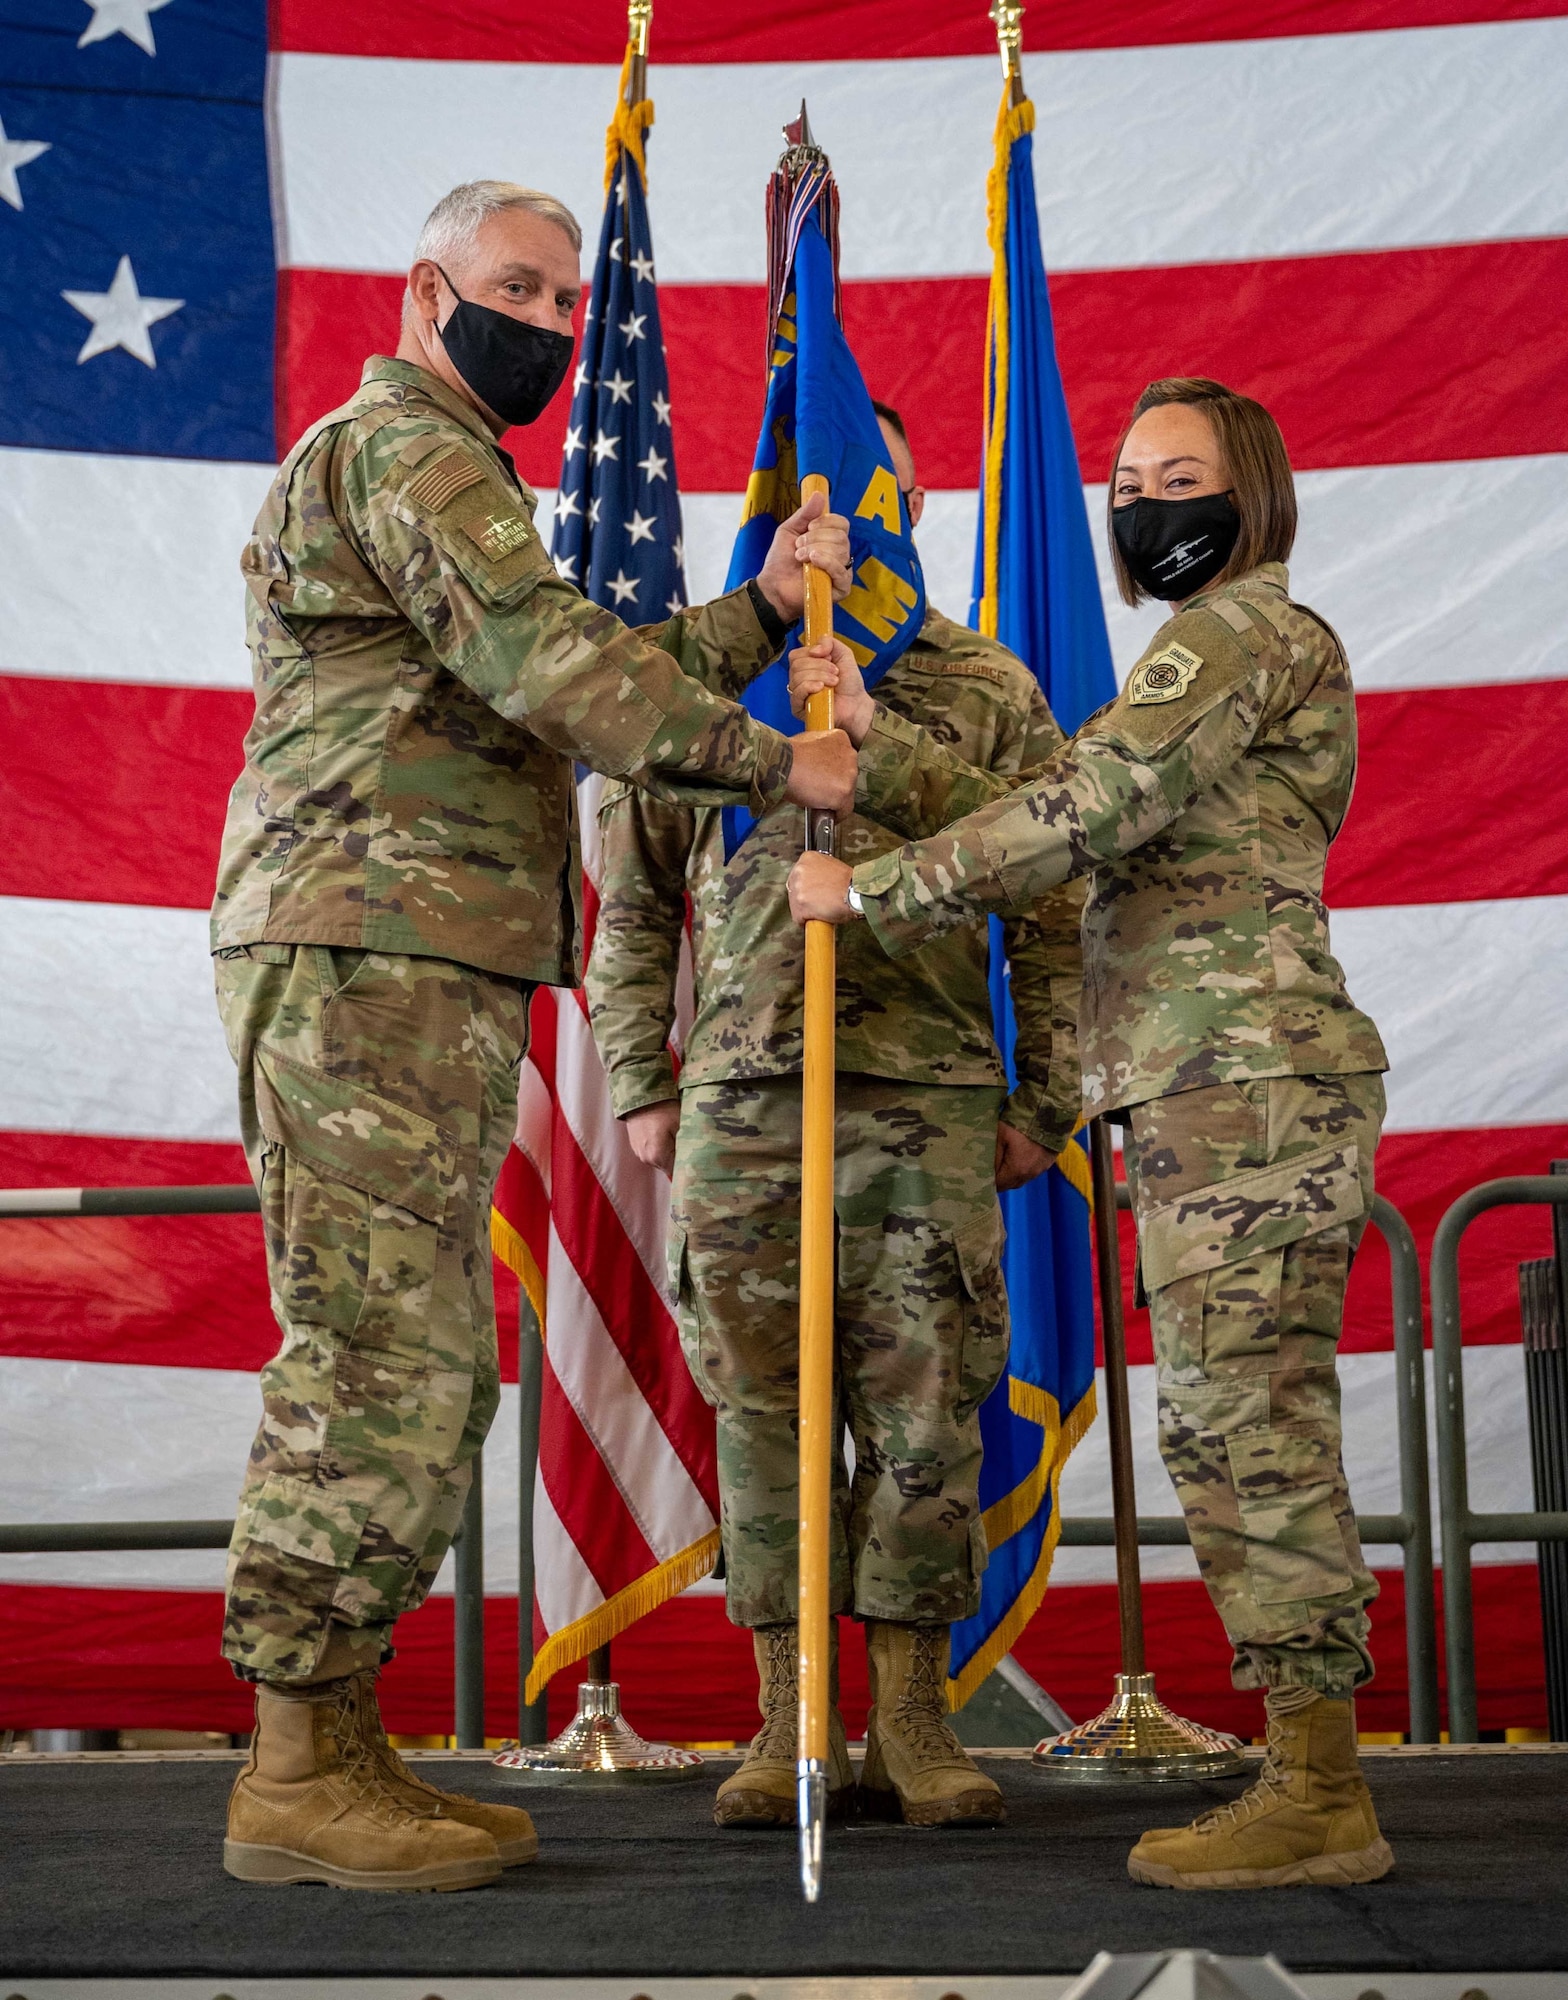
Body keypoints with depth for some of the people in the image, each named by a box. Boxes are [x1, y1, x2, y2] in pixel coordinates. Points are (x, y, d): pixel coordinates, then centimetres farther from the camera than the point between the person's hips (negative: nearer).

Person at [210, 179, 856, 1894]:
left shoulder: (454, 473, 30)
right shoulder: (397, 445, -3)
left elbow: (604, 678, 22)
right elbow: (547, 662, -15)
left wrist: (768, 608, 11)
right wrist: (774, 763, -10)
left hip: (431, 979, 11)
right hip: (368, 959, -10)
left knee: (424, 1377, 10)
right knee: (378, 1366, -11)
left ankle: (338, 1746, 14)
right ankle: (296, 1781, -6)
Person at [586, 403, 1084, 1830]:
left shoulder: (990, 690, 11)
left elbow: (1051, 917, 10)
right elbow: (632, 906, 15)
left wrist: (1044, 1105, 3)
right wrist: (641, 1088, 8)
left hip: (935, 1104, 0)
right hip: (741, 1105, 1)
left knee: (925, 1415, 1)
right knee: (762, 1414, 3)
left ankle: (911, 1722, 11)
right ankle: (790, 1722, 12)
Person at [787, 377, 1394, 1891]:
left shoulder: (1246, 626, -5)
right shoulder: (1222, 649, 27)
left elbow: (1083, 809, -16)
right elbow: (1056, 821, 19)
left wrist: (869, 892, -10)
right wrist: (875, 738, 15)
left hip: (1245, 1080, -10)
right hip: (1207, 1088, 10)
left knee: (1245, 1425, -10)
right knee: (1243, 1433, 8)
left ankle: (1316, 1804, -7)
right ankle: (1312, 1779, 12)